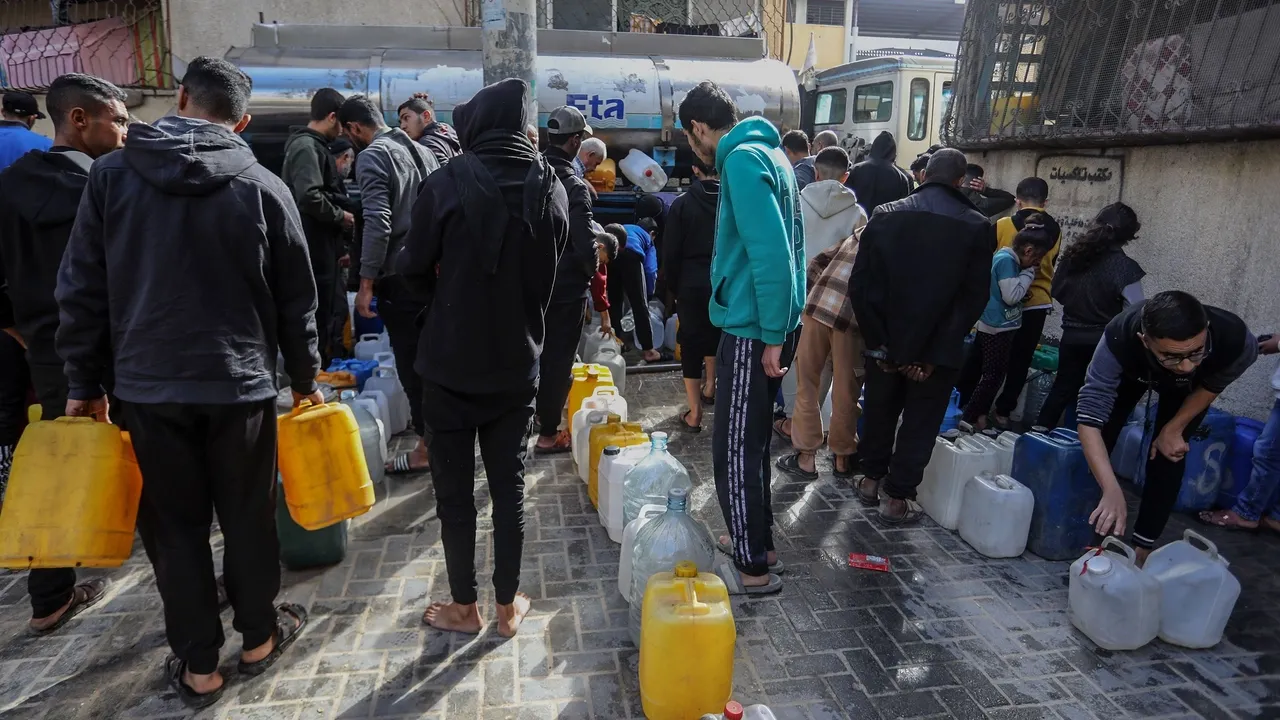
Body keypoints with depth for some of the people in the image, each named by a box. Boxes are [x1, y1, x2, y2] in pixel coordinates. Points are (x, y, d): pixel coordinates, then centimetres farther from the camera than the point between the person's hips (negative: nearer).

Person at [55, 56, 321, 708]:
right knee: (248, 516, 13)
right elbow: (296, 299, 1)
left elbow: (81, 289, 1)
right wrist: (306, 377, 12)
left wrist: (84, 383, 9)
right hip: (241, 384, -1)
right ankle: (258, 637, 30)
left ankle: (198, 666, 22)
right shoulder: (264, 187, -4)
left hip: (147, 385, 1)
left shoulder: (112, 174, -1)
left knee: (174, 525, 11)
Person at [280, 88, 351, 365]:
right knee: (317, 319, -4)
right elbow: (309, 197, -29)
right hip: (314, 251, -10)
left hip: (320, 249, 10)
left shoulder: (311, 145, 18)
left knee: (323, 315, 16)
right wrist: (340, 216, -14)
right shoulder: (307, 147, -15)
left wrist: (337, 248, 18)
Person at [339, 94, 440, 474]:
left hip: (400, 274, -8)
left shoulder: (372, 156, -9)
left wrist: (366, 283, -17)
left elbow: (377, 223, -20)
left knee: (412, 362, -1)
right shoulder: (422, 151, 15)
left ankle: (427, 447, 5)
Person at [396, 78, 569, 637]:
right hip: (517, 364, 3)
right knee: (509, 486, 13)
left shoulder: (449, 184, -14)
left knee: (454, 489, 11)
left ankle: (464, 607, 23)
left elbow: (413, 267, -6)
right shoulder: (551, 190, -2)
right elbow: (549, 275, 6)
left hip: (451, 362, -3)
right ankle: (508, 606, 24)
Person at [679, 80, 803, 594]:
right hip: (769, 324, 10)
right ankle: (757, 541, 33)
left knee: (735, 448, 0)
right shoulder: (768, 153, 15)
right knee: (751, 440, 19)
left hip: (752, 328, -10)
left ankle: (754, 567, 12)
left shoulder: (742, 160, -15)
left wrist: (771, 335, -20)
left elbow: (770, 253, -24)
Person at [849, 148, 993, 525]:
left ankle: (872, 478, 33)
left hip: (886, 343, 2)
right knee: (919, 423, 11)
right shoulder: (977, 227, -7)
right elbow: (974, 298, -10)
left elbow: (859, 285, -7)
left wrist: (878, 343, -4)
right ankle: (897, 497, 17)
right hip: (937, 349, -2)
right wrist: (934, 355, -9)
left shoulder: (885, 216, -3)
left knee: (879, 411, 20)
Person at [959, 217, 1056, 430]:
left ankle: (978, 414, 22)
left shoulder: (1006, 257, 10)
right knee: (992, 376, -2)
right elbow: (1011, 296, -21)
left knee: (990, 374, 15)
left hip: (996, 326, 10)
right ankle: (970, 418, 3)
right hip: (998, 328, -10)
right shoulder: (1006, 260, -19)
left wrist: (1028, 273, 4)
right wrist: (1029, 273, -11)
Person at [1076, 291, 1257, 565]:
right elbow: (1090, 420, -49)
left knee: (1168, 455, -8)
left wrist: (1173, 429, -17)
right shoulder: (1119, 339, -48)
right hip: (1132, 371, 0)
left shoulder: (1235, 340, -42)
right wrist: (1112, 491, -58)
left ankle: (1142, 545, 7)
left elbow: (1212, 386, -16)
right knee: (1102, 437, -1)